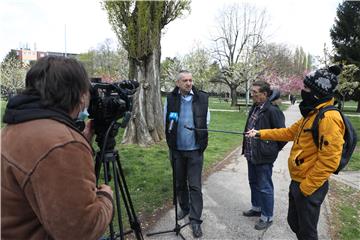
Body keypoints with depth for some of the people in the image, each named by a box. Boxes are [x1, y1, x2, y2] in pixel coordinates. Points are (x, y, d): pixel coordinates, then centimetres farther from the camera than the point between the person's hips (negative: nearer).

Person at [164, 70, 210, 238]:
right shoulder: (170, 98, -5)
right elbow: (166, 123, 5)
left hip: (195, 150, -1)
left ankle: (195, 220, 13)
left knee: (195, 186, 2)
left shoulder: (202, 98, -5)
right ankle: (184, 208, 39)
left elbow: (207, 121, 5)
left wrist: (201, 139, 4)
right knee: (180, 183, 17)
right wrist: (171, 140, 6)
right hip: (177, 149, 2)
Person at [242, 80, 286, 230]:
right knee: (253, 183, 23)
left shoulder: (272, 111, -20)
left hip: (263, 157, -9)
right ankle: (257, 208, 42)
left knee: (264, 188, 6)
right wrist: (247, 149, 13)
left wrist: (273, 150, -4)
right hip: (251, 155, 9)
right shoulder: (255, 108, 7)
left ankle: (267, 217, 24)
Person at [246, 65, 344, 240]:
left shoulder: (329, 117, -24)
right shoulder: (312, 114, 8)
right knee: (294, 222, 24)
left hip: (309, 187, -9)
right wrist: (260, 133, 14)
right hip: (297, 181, 9)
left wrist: (306, 187, -20)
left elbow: (329, 161, -26)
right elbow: (289, 132, 18)